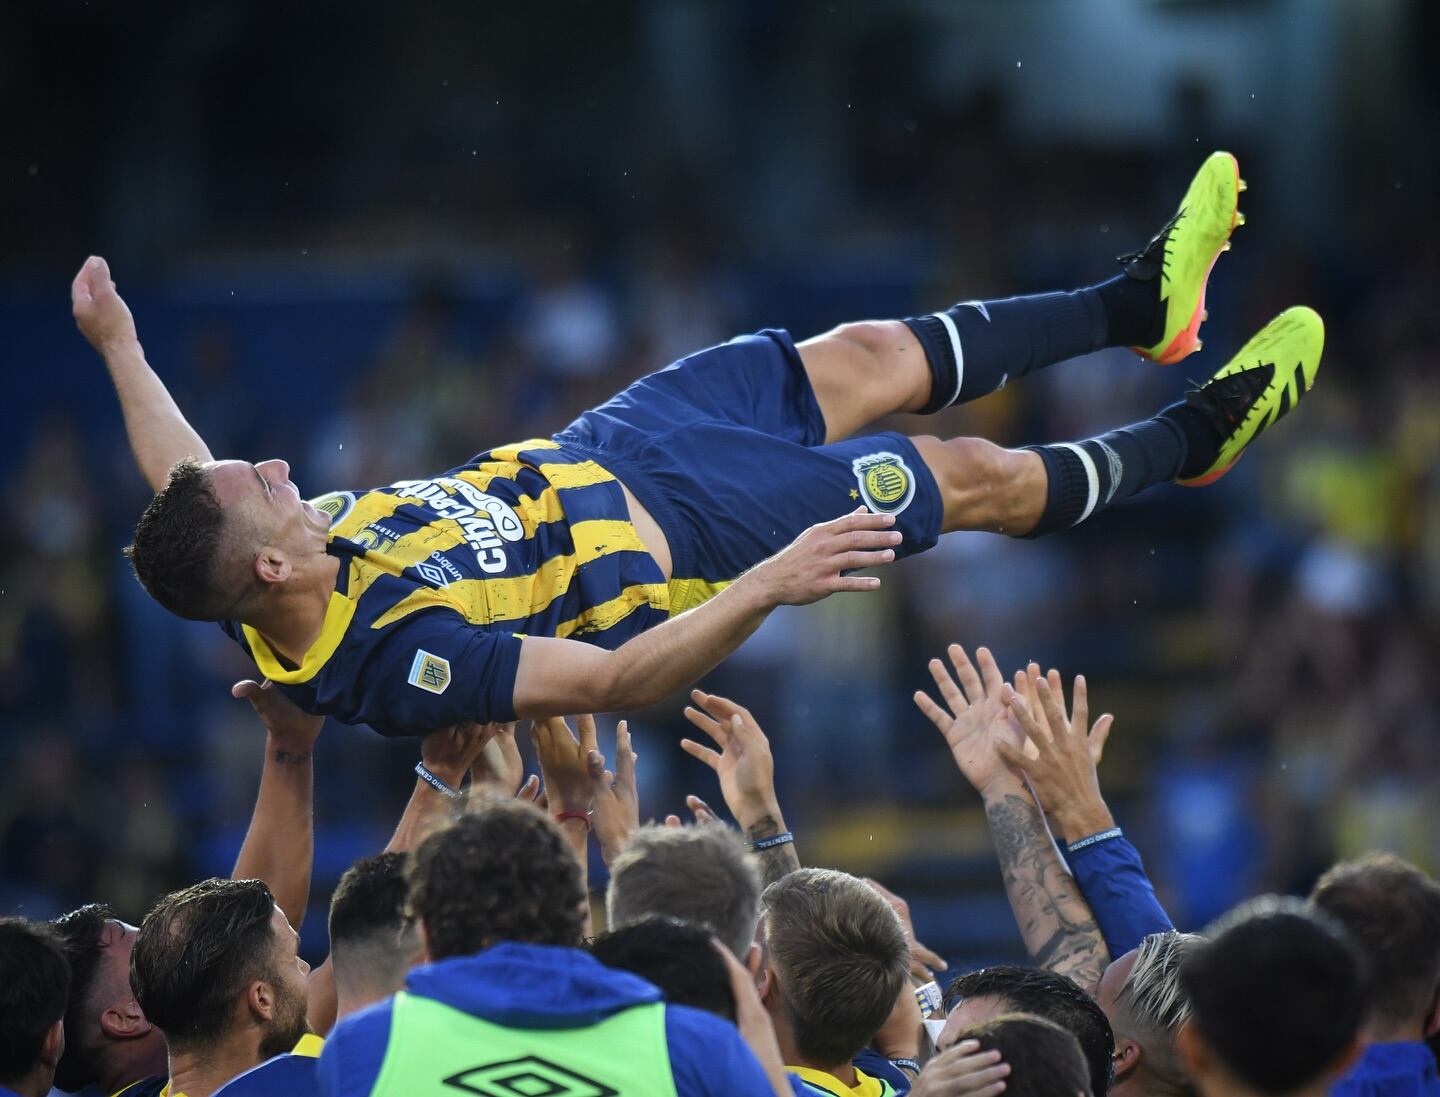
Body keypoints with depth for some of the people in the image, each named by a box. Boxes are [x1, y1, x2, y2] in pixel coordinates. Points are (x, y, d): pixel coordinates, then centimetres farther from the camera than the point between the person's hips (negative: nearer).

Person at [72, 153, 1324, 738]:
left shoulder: (262, 566, -19)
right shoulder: (399, 661, -41)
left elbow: (178, 481, 5)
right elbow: (614, 679, -40)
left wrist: (116, 343, 10)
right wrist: (768, 584, -46)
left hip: (587, 457, 7)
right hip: (678, 535, -7)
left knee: (870, 359, 15)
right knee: (970, 478, 7)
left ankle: (1137, 303, 35)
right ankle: (1191, 439, 34)